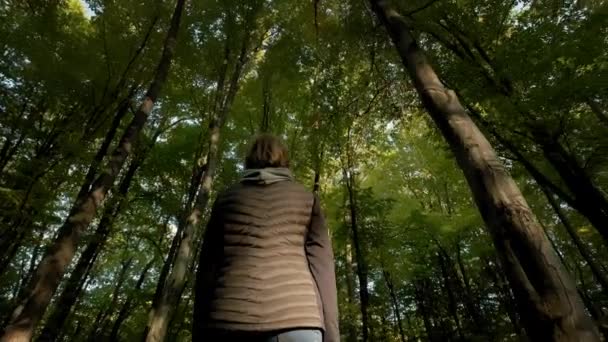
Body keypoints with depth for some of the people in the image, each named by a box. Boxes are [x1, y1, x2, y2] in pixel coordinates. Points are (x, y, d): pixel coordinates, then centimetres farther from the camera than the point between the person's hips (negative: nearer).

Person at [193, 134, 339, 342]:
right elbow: (321, 267, 5)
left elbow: (206, 269, 13)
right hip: (294, 319, -1)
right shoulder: (306, 198, 16)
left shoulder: (227, 198, 19)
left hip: (227, 319, 2)